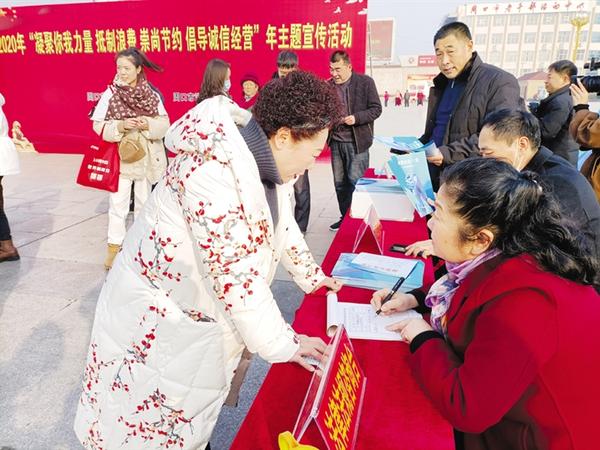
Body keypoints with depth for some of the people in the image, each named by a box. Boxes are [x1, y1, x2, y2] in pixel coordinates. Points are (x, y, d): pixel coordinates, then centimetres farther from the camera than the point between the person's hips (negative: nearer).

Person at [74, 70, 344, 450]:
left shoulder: (265, 163, -3)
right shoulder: (214, 169, -32)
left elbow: (282, 223, 14)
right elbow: (235, 274, -32)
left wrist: (310, 275, 20)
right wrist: (283, 345, -21)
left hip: (204, 316, 7)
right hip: (156, 319, -7)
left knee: (189, 418, 23)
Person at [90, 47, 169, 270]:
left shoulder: (152, 94, 0)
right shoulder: (110, 93, -4)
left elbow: (165, 124, 0)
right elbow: (98, 125, -5)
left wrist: (149, 124, -19)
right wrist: (120, 126, -22)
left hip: (147, 157, 2)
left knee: (144, 202, 14)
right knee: (118, 203, -1)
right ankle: (114, 247, 11)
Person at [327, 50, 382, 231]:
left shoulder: (365, 82, -3)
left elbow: (376, 109, -4)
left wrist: (356, 118, -18)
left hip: (357, 142, -4)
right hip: (336, 142, 4)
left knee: (355, 182, -4)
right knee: (340, 183, 10)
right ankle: (344, 217, 25)